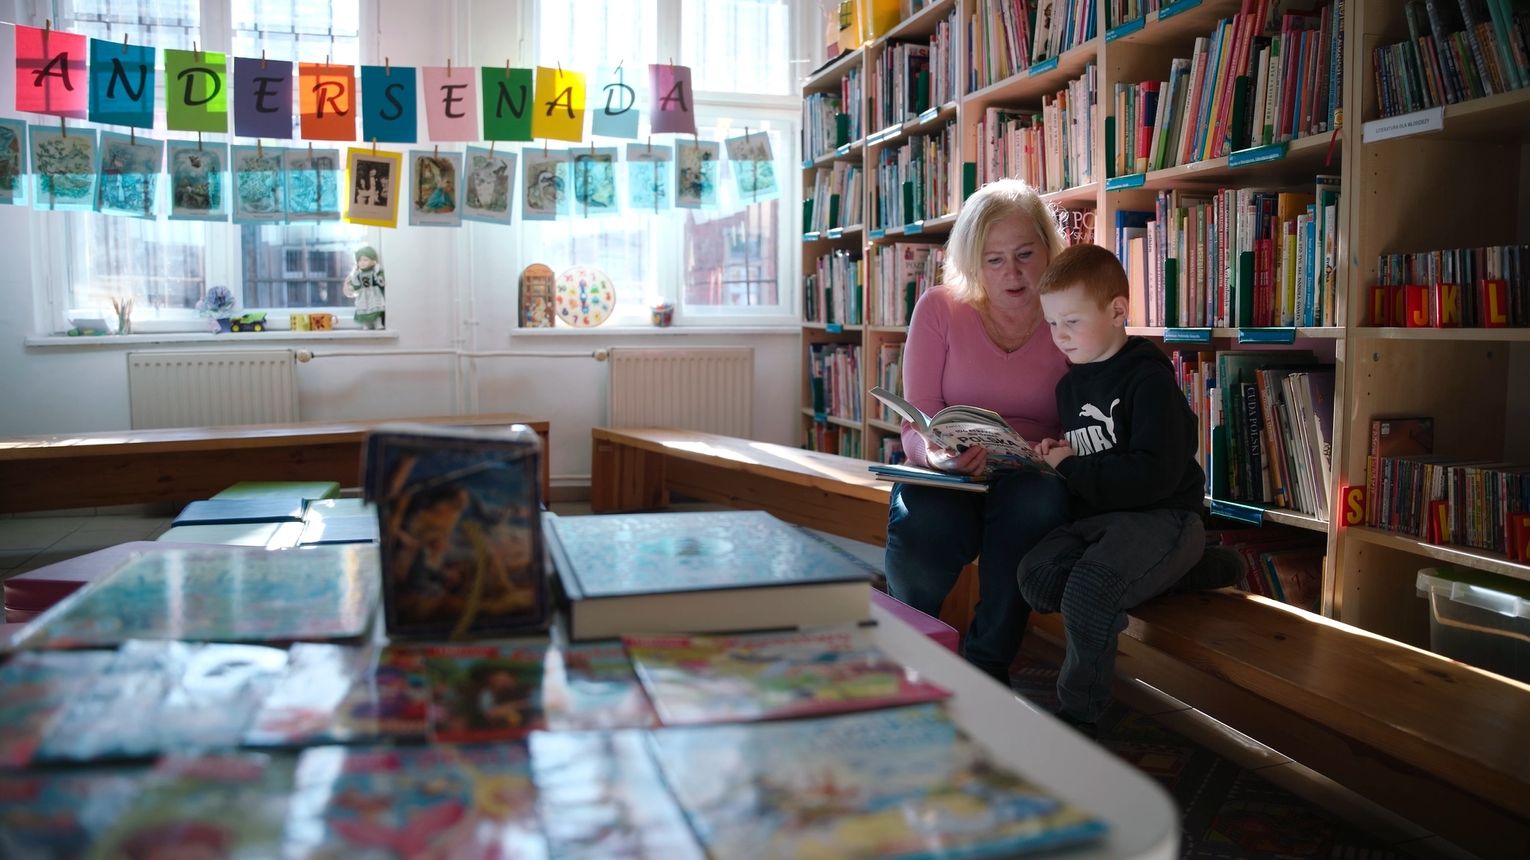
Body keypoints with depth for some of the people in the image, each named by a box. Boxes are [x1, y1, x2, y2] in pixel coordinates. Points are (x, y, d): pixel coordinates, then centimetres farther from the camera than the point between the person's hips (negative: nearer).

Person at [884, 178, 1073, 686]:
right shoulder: (940, 309, 4)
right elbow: (916, 423, -1)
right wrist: (936, 453, -25)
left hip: (1028, 484, 1)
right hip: (943, 478, 0)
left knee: (1038, 498, -37)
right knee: (921, 535, -36)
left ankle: (986, 669, -18)